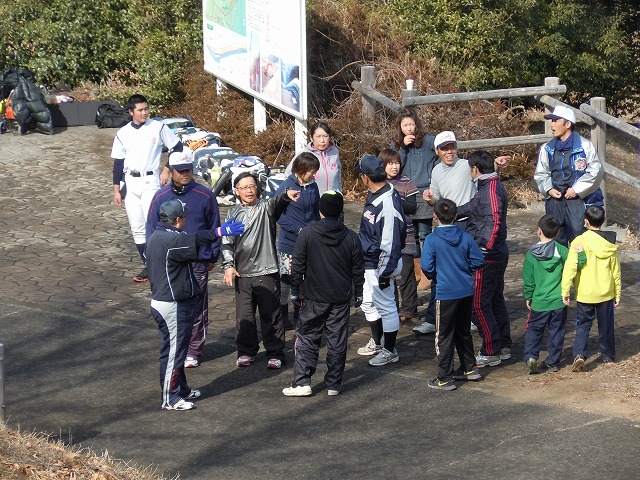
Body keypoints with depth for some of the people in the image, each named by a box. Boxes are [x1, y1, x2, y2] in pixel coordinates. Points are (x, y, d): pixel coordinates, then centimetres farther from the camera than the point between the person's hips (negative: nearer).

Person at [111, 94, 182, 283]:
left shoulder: (158, 128, -4)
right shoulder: (123, 133, 4)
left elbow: (178, 147, 3)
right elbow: (118, 162, 9)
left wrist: (167, 169, -5)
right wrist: (116, 189, 6)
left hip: (150, 180, -4)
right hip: (130, 182, 4)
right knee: (137, 228, 5)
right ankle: (149, 265, 14)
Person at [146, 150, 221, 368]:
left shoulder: (205, 196, -2)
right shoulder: (160, 197, 2)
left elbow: (214, 228, 7)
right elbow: (151, 229, 9)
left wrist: (212, 257, 5)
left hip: (198, 263, -1)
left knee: (196, 309, 4)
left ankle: (193, 351, 15)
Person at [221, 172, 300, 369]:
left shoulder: (266, 207, 1)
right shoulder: (233, 213, 9)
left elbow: (275, 203, -23)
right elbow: (227, 242, 9)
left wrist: (286, 195, -45)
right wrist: (228, 265, -3)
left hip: (267, 272, -2)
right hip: (242, 273, 3)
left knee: (271, 315, 2)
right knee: (244, 316, 8)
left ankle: (275, 353, 11)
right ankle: (246, 351, 22)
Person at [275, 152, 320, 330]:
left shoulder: (313, 187, 3)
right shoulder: (286, 187, -13)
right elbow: (279, 215, -14)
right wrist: (299, 229, -20)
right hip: (289, 242, -5)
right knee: (286, 278, 4)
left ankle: (299, 311, 25)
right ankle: (283, 314, 19)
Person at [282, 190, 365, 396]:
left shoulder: (307, 234, -9)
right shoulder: (351, 237, -3)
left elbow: (298, 266, -5)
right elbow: (358, 269, 4)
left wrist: (295, 290, 6)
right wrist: (358, 293, 16)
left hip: (314, 296, -2)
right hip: (341, 298, 2)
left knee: (307, 338, 7)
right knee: (337, 341, 8)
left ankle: (302, 382, 1)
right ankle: (334, 384, 13)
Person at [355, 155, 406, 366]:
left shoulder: (388, 203, -27)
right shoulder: (374, 196, 3)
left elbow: (390, 243, -25)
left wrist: (385, 273, -21)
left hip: (381, 265, -10)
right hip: (369, 262, 10)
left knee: (385, 306, 3)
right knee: (369, 304, 22)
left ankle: (389, 351, 17)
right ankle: (376, 343, 39)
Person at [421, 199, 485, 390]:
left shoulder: (432, 240, -13)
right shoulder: (465, 237, 0)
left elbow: (426, 266, -17)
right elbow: (478, 260, 1)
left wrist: (434, 276, 4)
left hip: (446, 293, -5)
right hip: (466, 291, 5)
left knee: (444, 336, 2)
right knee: (463, 331, 21)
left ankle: (445, 378, 4)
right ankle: (470, 368, 30)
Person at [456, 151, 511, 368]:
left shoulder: (491, 189, -18)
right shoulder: (491, 186, 14)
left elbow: (494, 221, -30)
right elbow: (474, 206, 30)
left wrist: (485, 246, -35)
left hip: (488, 255, -10)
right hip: (497, 253, 10)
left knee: (480, 303, -5)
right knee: (496, 299, 17)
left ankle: (491, 352, -2)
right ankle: (504, 347, 24)